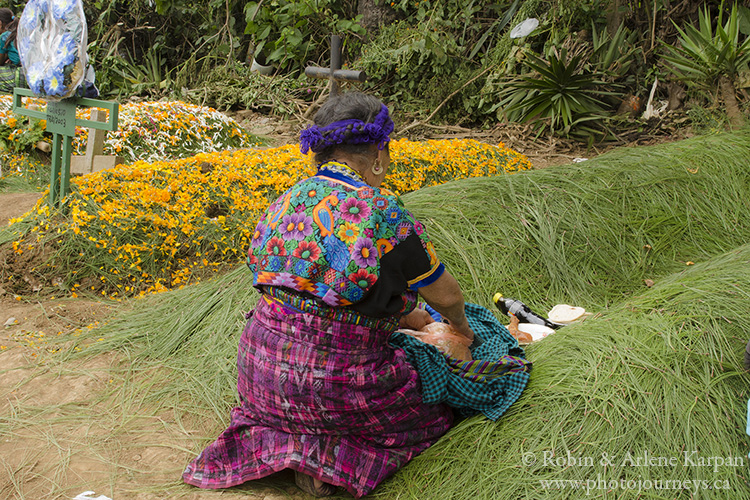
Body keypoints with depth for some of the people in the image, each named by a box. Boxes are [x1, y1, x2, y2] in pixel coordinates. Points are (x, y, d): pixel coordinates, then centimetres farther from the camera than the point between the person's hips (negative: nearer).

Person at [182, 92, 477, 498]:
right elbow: (445, 295, -4)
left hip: (260, 365, 7)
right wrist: (459, 325, 20)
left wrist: (407, 317, 25)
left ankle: (269, 440, 9)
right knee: (429, 410, 17)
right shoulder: (381, 211, -17)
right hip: (333, 377, -7)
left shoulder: (290, 200, 6)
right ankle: (325, 454, -2)